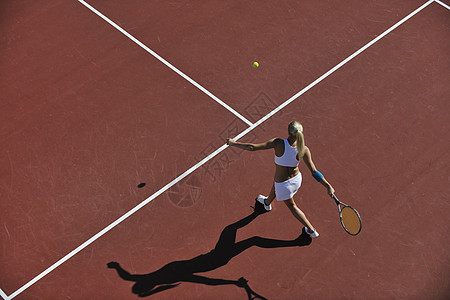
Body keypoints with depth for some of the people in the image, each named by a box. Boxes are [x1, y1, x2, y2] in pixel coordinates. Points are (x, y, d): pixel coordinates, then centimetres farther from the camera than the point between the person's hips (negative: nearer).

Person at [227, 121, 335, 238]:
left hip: (283, 185, -4)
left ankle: (311, 230, 39)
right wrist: (328, 186, -16)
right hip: (296, 178, 4)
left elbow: (252, 147, -31)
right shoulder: (303, 150, -26)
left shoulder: (279, 143, -34)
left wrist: (234, 143, -18)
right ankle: (267, 203, 70)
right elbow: (314, 172, -25)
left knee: (292, 206, 24)